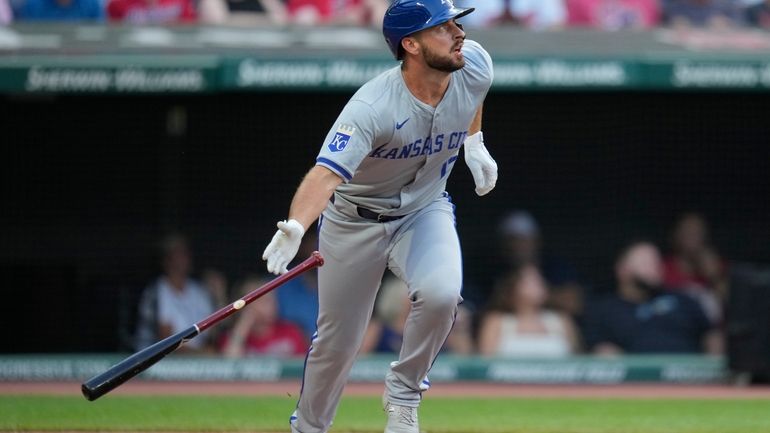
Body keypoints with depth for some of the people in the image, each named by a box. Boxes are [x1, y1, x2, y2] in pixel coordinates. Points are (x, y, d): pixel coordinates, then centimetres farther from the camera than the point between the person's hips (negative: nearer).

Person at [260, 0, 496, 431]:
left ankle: (403, 393, -3)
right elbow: (327, 173, -47)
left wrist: (474, 142, 13)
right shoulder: (372, 107, -35)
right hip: (355, 219, -3)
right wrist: (296, 227, -64)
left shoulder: (475, 65, -18)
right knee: (337, 343, 6)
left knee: (441, 293, -28)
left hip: (425, 210, 3)